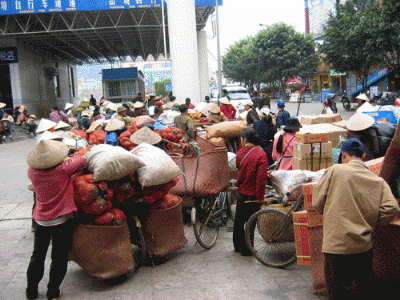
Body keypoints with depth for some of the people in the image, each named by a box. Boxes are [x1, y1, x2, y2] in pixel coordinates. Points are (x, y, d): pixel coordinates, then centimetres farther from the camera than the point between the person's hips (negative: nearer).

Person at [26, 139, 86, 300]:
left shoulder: (32, 171, -8)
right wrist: (70, 160, 11)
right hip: (62, 220, -4)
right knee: (59, 256, 10)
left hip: (41, 220, 4)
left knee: (37, 255, 19)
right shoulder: (63, 169, -20)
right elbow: (83, 160, -8)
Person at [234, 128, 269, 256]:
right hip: (253, 195, -5)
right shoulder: (261, 154, -15)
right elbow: (261, 177, -20)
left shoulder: (240, 153, 0)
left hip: (241, 193, 5)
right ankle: (246, 249, 15)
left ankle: (238, 245, 35)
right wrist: (260, 196, -15)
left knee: (239, 221, 19)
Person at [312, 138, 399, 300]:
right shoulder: (378, 181, 3)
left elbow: (317, 202, -3)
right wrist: (370, 224, 9)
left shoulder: (335, 171, -6)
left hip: (336, 244, -4)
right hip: (364, 247, 4)